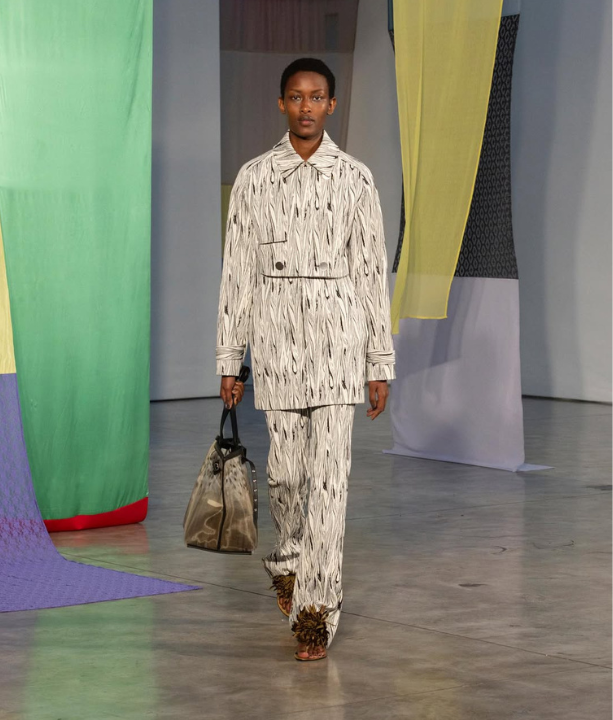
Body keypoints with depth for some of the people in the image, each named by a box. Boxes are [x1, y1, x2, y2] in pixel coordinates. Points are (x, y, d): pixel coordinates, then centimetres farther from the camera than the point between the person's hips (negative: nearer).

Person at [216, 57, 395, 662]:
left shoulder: (355, 179, 3)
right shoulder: (254, 178, 4)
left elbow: (372, 271, 4)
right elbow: (238, 270, 6)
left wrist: (381, 363, 2)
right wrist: (229, 360, 3)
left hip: (339, 329, -1)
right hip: (276, 332, 1)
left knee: (328, 472, -7)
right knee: (285, 468, 8)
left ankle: (316, 608, -4)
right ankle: (288, 559, 38)